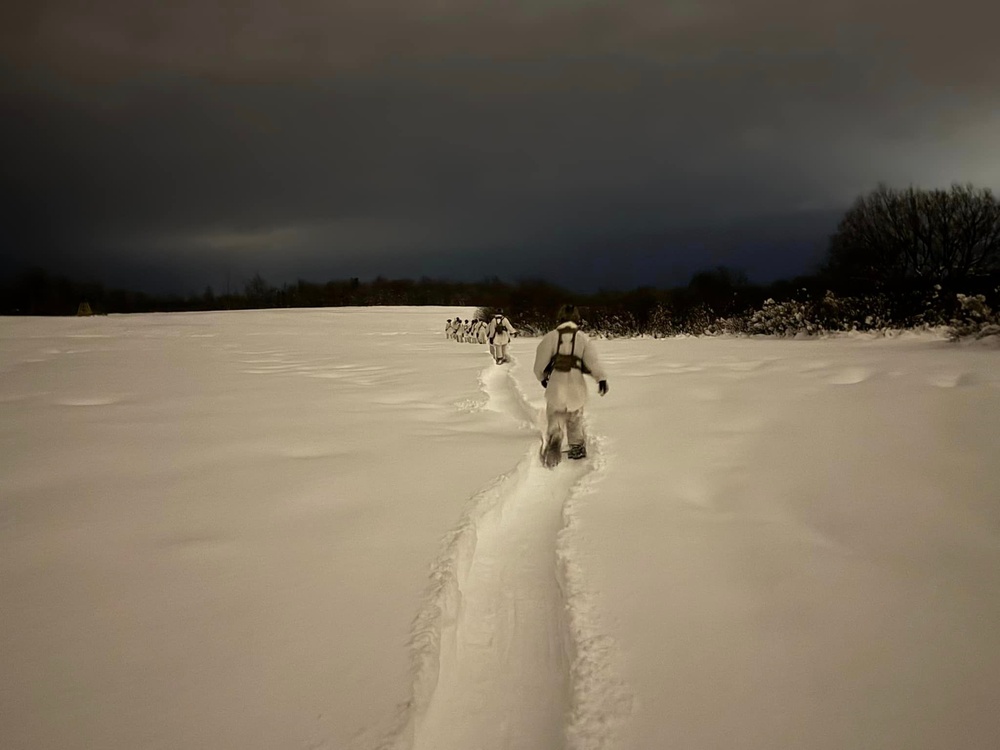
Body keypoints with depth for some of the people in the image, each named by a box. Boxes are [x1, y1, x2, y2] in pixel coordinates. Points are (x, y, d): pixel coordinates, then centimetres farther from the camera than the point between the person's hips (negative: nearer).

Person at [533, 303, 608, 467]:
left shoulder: (550, 337, 2)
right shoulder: (583, 337, 3)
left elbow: (540, 361, 4)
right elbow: (593, 360, -8)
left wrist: (542, 377, 21)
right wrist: (602, 378, -10)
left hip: (556, 383, -1)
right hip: (576, 384, 1)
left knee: (554, 419, 5)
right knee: (575, 418, 21)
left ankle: (553, 442, -21)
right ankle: (577, 447, 31)